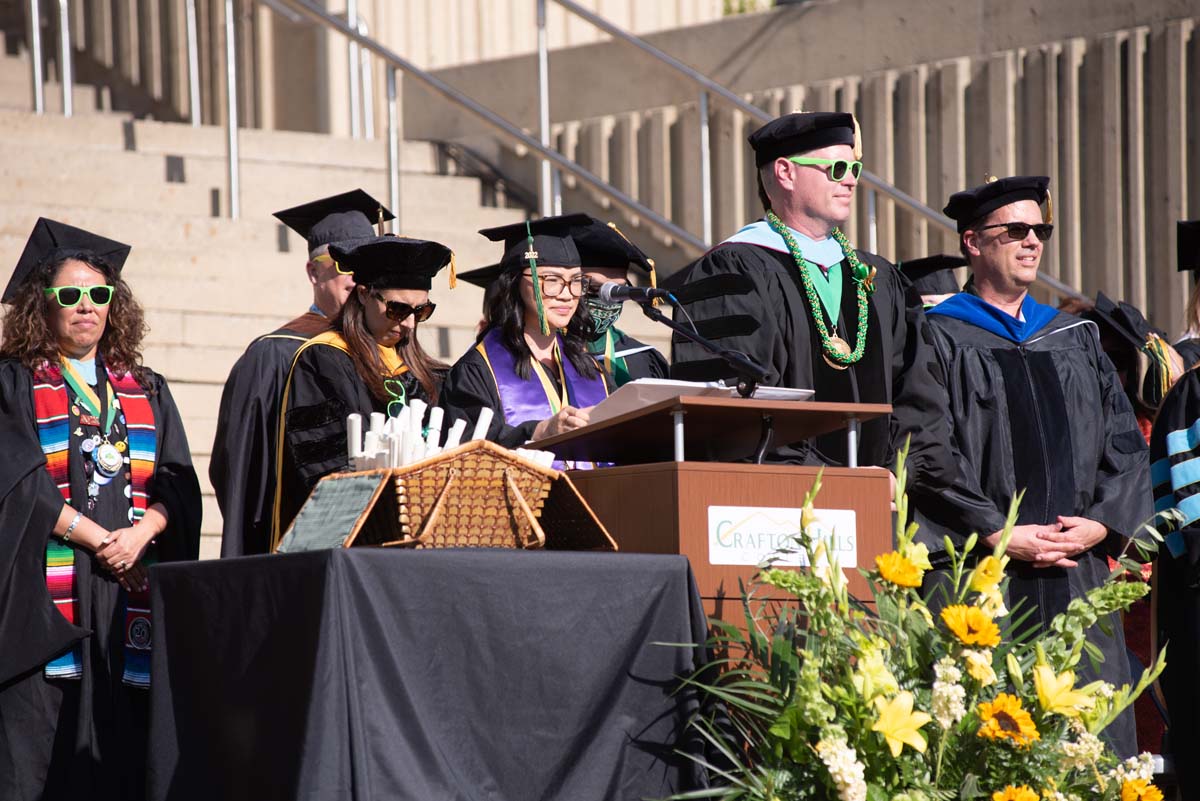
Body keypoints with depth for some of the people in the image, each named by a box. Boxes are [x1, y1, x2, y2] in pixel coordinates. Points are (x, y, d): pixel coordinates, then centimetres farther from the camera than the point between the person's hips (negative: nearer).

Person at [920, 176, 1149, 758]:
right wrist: (998, 534, -14)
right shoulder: (940, 339, 2)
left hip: (1078, 573, 5)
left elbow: (1125, 444, 14)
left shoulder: (1076, 340, 19)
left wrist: (1102, 523, -3)